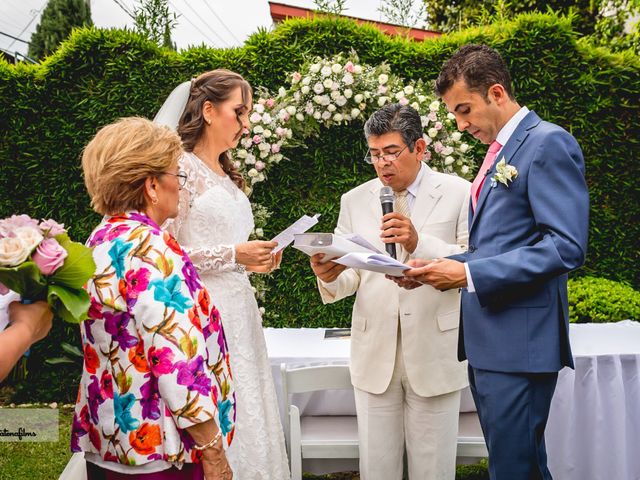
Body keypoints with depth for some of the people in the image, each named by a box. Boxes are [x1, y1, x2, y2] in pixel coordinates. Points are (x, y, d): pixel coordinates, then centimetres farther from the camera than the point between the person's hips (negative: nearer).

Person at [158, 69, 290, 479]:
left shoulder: (227, 176, 17)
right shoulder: (182, 168, -9)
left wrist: (255, 259, 6)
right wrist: (234, 255, -16)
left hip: (239, 308, 8)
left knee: (249, 421, 10)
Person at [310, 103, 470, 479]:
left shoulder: (459, 194, -1)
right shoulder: (355, 201, 9)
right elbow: (351, 278, 7)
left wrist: (419, 243, -23)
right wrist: (330, 276, -16)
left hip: (434, 353, -2)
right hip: (374, 354, 3)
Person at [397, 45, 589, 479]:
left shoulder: (548, 143, -10)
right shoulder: (499, 152, 18)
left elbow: (567, 246, -19)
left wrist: (468, 274, -20)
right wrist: (442, 267, 4)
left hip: (518, 341, -9)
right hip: (487, 340, 9)